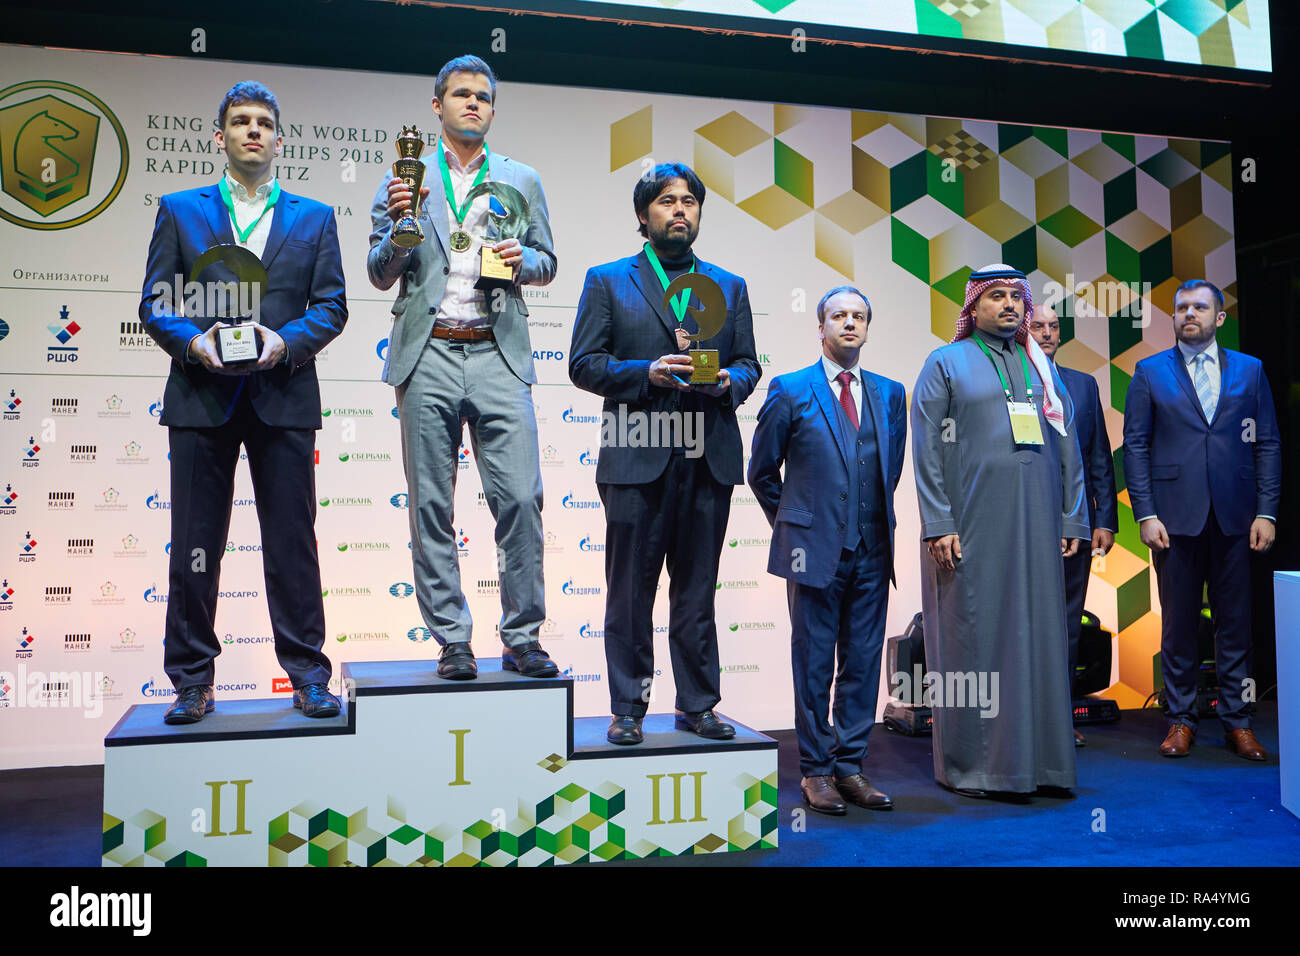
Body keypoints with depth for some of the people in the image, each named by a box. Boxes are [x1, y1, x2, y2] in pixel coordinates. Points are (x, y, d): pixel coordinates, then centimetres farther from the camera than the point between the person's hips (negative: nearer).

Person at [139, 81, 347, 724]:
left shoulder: (314, 217, 13)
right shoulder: (180, 209, 13)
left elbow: (331, 305, 6)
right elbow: (155, 303, 7)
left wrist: (286, 341, -12)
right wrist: (192, 341, -13)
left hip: (282, 398, 0)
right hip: (202, 397, 1)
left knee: (293, 544, 1)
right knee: (194, 546, 4)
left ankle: (308, 676, 10)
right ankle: (192, 681, 15)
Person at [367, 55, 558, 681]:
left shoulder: (522, 179, 15)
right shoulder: (404, 179, 11)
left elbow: (547, 263, 17)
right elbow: (380, 276, 9)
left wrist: (523, 258, -5)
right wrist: (398, 223, -9)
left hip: (498, 355, 0)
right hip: (427, 355, 0)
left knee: (521, 498, -8)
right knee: (431, 506, 1)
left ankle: (522, 639, 4)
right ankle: (452, 642, 10)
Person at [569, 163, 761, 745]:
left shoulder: (729, 287, 17)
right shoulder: (607, 281, 8)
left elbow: (748, 364, 16)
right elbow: (583, 364, 1)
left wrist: (730, 382, -7)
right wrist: (646, 374, -14)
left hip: (708, 458, 3)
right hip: (637, 457, -3)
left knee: (697, 589, 9)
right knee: (630, 591, 3)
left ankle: (697, 705, 19)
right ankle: (628, 709, 14)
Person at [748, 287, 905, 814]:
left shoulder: (889, 393, 11)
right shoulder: (790, 390, 0)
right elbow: (761, 472, 6)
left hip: (871, 552, 4)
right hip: (815, 550, -3)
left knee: (863, 662, 8)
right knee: (814, 663, 3)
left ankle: (850, 766, 19)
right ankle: (815, 770, 14)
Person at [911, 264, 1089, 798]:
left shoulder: (1041, 367, 17)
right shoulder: (946, 363, 5)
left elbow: (1068, 445, 15)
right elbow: (927, 449, -3)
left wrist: (1073, 519, 7)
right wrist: (938, 525, -12)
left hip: (1036, 525, 4)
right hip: (971, 527, -4)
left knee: (1038, 633, 5)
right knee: (973, 635, -1)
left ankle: (1038, 758, 14)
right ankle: (971, 766, 8)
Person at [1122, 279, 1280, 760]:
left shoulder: (1249, 370, 11)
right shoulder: (1150, 372, 7)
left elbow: (1267, 444, 8)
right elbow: (1135, 446, 2)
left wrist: (1266, 512, 0)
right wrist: (1145, 514, -6)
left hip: (1235, 518, 1)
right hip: (1176, 517, -1)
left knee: (1235, 622, 5)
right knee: (1178, 622, 4)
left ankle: (1237, 721, 16)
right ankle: (1180, 720, 14)